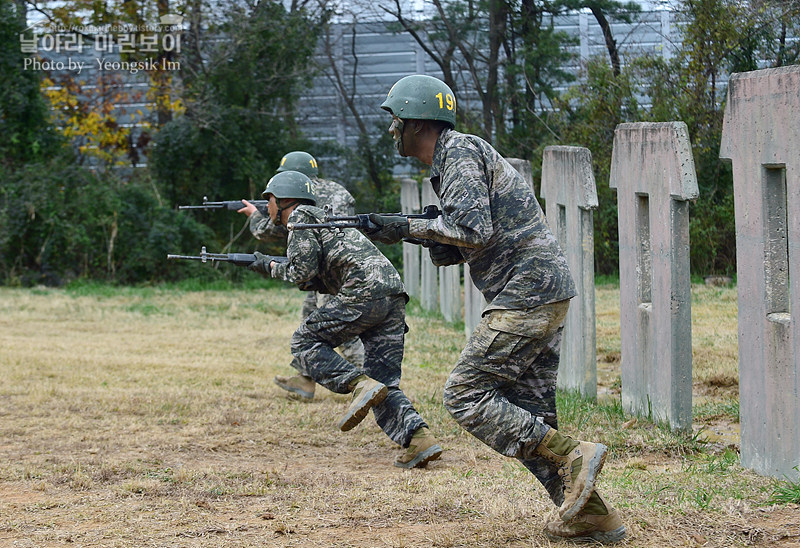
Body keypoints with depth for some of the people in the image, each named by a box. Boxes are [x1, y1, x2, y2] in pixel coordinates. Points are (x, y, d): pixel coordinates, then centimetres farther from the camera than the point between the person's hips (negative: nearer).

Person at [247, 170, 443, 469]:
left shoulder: (300, 216, 6)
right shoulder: (322, 217, 34)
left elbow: (302, 273, -5)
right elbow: (319, 281, 34)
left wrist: (272, 267, 13)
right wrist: (275, 267, 26)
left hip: (365, 291, -9)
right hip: (394, 296, 9)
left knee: (305, 342, 4)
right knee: (383, 383, 8)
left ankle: (360, 386, -15)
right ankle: (419, 440, -13)